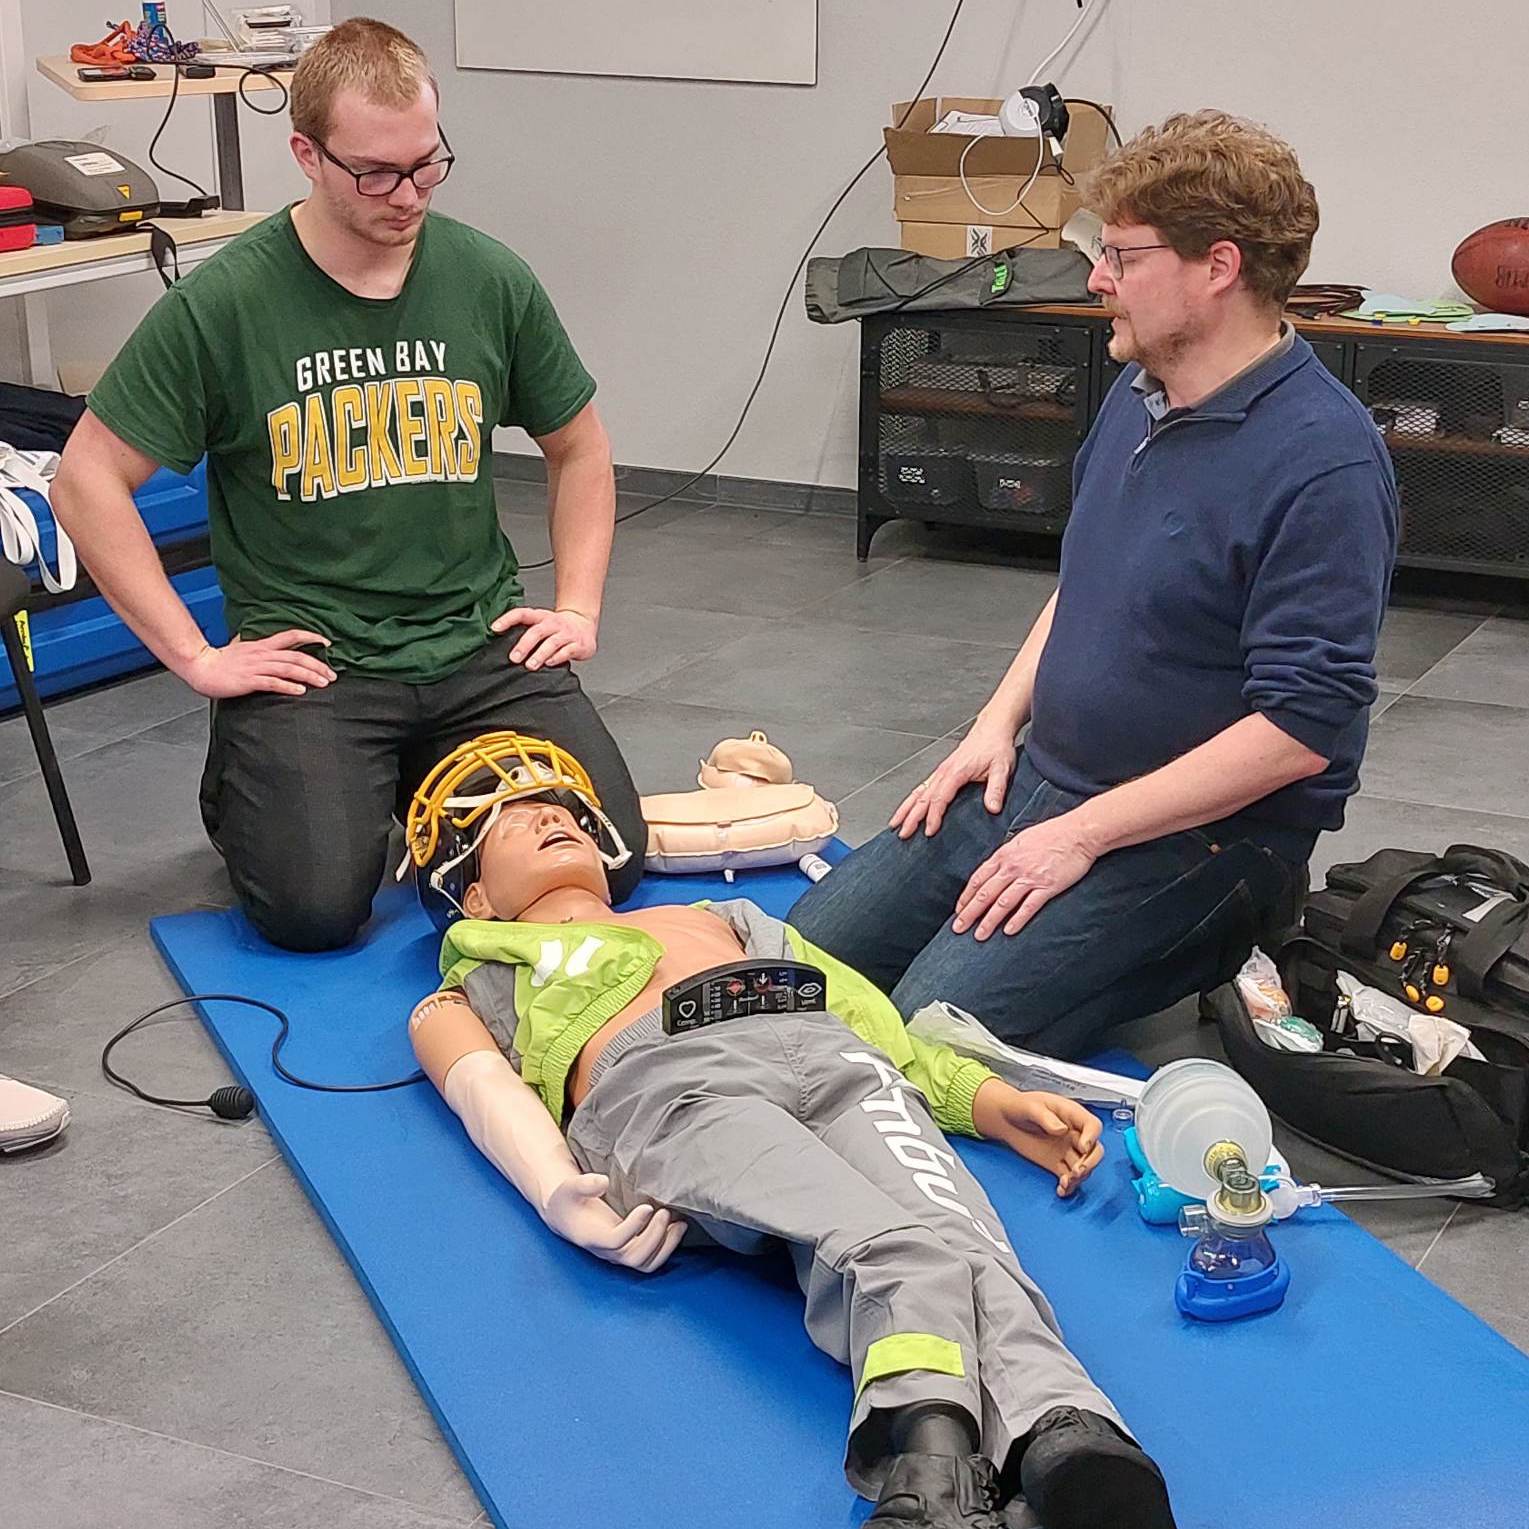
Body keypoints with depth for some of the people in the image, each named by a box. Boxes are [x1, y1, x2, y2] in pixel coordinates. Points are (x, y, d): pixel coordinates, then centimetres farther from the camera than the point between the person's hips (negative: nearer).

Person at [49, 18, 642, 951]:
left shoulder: (491, 280, 3)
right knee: (314, 908, -21)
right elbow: (89, 484, -5)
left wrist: (579, 608, 7)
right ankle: (241, 783, 15)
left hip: (481, 643, 3)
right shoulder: (220, 305, -8)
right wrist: (195, 656, -8)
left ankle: (427, 785, 20)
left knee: (610, 859, -12)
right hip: (308, 657, -3)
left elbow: (579, 448, 18)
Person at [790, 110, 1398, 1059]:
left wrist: (1081, 835, -21)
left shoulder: (1323, 463, -22)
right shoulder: (1139, 392, 7)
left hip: (1203, 828, -9)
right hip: (1042, 777, 9)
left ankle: (1205, 949, 0)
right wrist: (999, 722, 7)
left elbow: (1302, 727, -25)